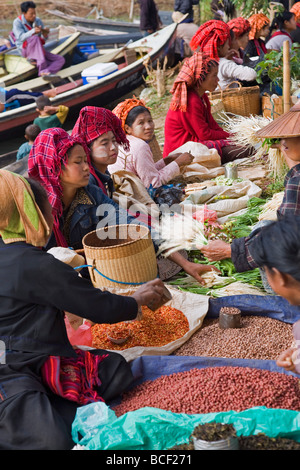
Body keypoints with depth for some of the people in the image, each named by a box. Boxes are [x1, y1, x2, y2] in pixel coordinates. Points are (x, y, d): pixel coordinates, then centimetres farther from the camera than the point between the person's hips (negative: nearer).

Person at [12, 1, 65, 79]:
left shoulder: (38, 21, 6)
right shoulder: (17, 22, -8)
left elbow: (43, 39, 5)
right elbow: (21, 38, -23)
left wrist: (45, 33, -20)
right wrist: (33, 32, -41)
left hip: (39, 51, 6)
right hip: (26, 50, -6)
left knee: (61, 60, -15)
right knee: (35, 38, -38)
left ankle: (44, 73, -41)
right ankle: (43, 68, -42)